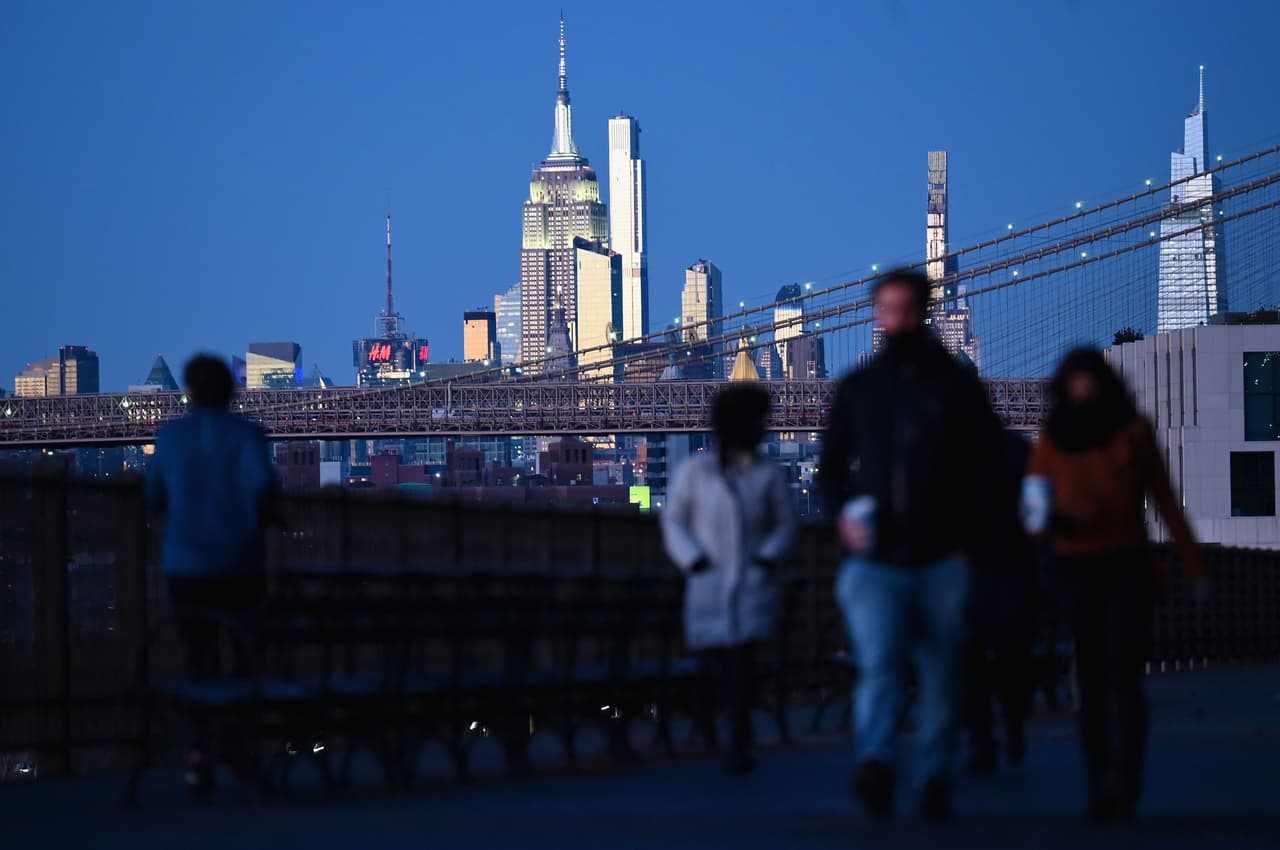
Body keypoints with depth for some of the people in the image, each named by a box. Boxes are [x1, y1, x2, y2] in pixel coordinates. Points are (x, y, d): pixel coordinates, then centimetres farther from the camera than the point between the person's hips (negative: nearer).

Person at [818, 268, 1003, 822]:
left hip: (942, 562, 0)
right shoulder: (857, 388, 12)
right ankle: (875, 766, -32)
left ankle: (935, 781, 15)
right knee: (879, 662, -20)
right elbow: (831, 465, 20)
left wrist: (970, 542, -6)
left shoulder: (957, 385, 6)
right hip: (874, 562, 0)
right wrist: (842, 513, -1)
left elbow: (988, 465, 4)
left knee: (942, 679, 5)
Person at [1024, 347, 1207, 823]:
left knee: (1122, 676, -17)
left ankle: (1124, 779, -30)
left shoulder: (1133, 432, 3)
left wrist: (1195, 567, 7)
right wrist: (1041, 515, -23)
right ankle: (1101, 791, 10)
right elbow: (1032, 508, 2)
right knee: (1091, 686, 5)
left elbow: (1165, 500, 7)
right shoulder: (1054, 440, 6)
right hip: (1077, 573, 2)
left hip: (1128, 572, -2)